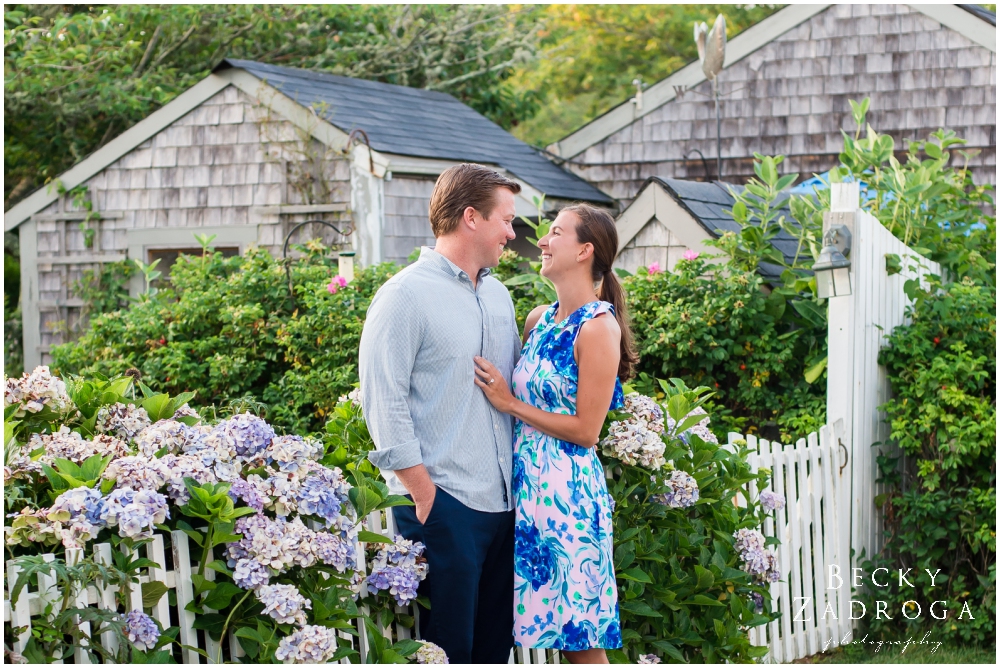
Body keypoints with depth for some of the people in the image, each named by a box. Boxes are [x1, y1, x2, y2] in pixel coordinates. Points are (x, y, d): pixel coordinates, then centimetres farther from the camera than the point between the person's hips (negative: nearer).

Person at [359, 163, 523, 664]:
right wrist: (423, 494, -14)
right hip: (442, 505, -7)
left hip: (502, 503, 7)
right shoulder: (406, 295, -8)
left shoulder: (498, 295, 16)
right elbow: (384, 403, -12)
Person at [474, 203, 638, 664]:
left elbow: (586, 430, -14)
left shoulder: (599, 327, -12)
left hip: (567, 491, -8)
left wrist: (511, 404, -11)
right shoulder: (539, 319, 11)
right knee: (555, 626, 11)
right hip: (528, 486, 8)